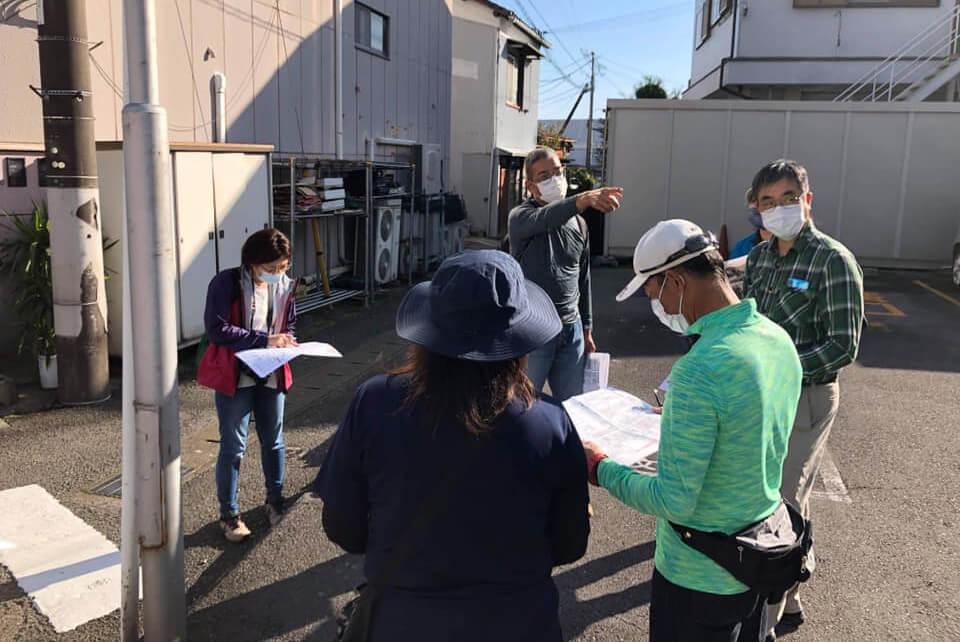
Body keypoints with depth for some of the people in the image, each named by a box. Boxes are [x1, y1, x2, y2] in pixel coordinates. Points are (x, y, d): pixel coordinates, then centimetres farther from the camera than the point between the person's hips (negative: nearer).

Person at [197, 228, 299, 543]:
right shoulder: (227, 283, -15)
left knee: (273, 440, 16)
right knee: (233, 446, 3)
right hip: (235, 376, -5)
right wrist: (265, 339, -25)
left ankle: (275, 499, 35)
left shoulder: (284, 285, 2)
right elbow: (216, 329, -21)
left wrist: (286, 341, -9)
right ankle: (229, 513, 18)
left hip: (271, 374, 5)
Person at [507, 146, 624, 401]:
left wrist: (587, 330, 15)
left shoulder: (578, 223, 10)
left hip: (571, 329, 5)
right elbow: (545, 218, -33)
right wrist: (583, 199, -52)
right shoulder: (520, 217, -8)